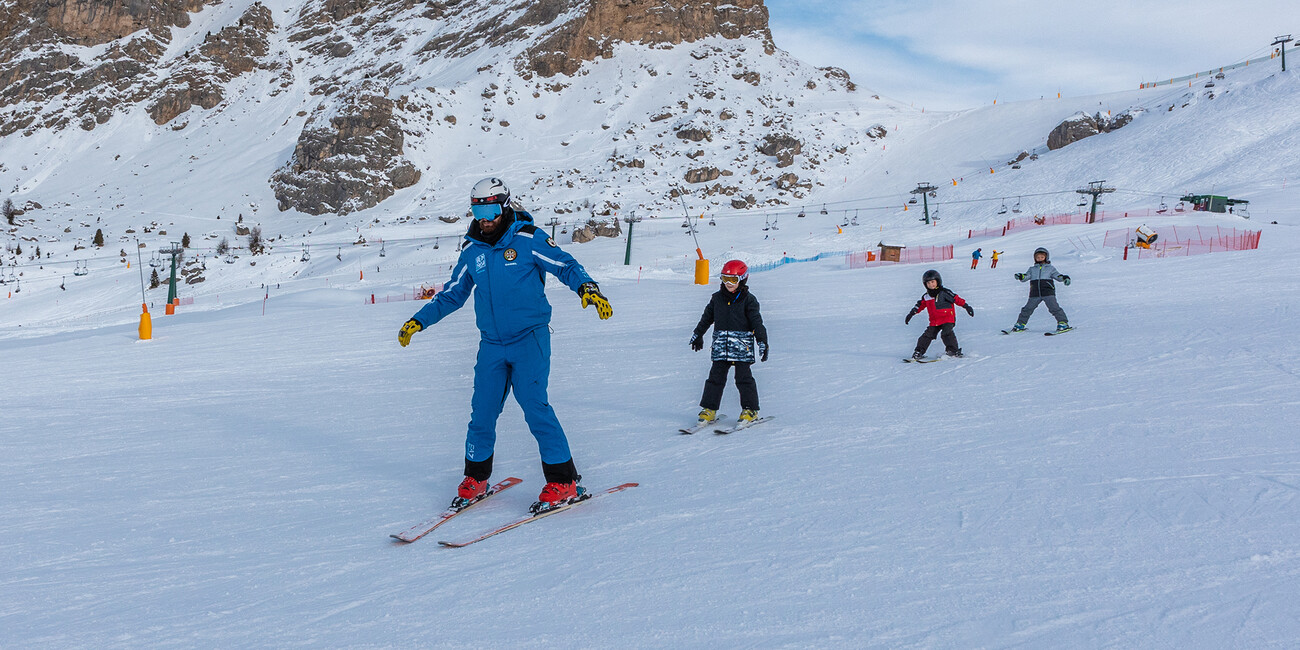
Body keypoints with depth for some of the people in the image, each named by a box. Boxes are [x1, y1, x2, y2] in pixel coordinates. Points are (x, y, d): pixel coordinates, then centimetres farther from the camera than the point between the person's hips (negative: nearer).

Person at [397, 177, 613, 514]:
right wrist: (418, 321, 13)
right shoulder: (472, 252, 10)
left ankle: (564, 482, -4)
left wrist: (587, 287, -26)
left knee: (534, 405, -13)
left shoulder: (528, 239, -5)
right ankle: (476, 479, 24)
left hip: (530, 338, -5)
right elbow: (452, 294, 18)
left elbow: (566, 265, -7)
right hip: (492, 344, 5)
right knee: (482, 411, 4)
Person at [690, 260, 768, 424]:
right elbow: (707, 317, 22)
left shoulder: (748, 300, -2)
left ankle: (751, 410, 9)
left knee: (744, 378, -1)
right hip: (720, 346, 4)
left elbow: (757, 322, -4)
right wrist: (698, 335, 30)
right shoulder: (717, 298, 10)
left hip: (742, 346, -4)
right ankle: (709, 409, 12)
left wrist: (762, 342, -11)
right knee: (716, 377, 5)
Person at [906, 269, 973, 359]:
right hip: (934, 321, 4)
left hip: (948, 318, -4)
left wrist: (966, 306, -7)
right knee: (928, 334, -1)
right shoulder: (926, 296, 11)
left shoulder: (944, 292, -4)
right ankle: (919, 351, 6)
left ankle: (952, 349, -16)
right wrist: (911, 313, 17)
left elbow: (956, 299, -3)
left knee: (946, 332, -23)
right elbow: (920, 305, 20)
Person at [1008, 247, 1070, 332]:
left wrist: (1065, 278, -15)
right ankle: (1020, 324, 14)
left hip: (1048, 293, -2)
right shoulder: (1032, 269, 19)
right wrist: (1021, 276, -15)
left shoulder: (1050, 268, 14)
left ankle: (1063, 323, -6)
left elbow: (1057, 276, 6)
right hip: (1035, 294, 2)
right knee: (1027, 309, 1)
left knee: (1054, 308, -12)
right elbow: (1026, 276, 8)